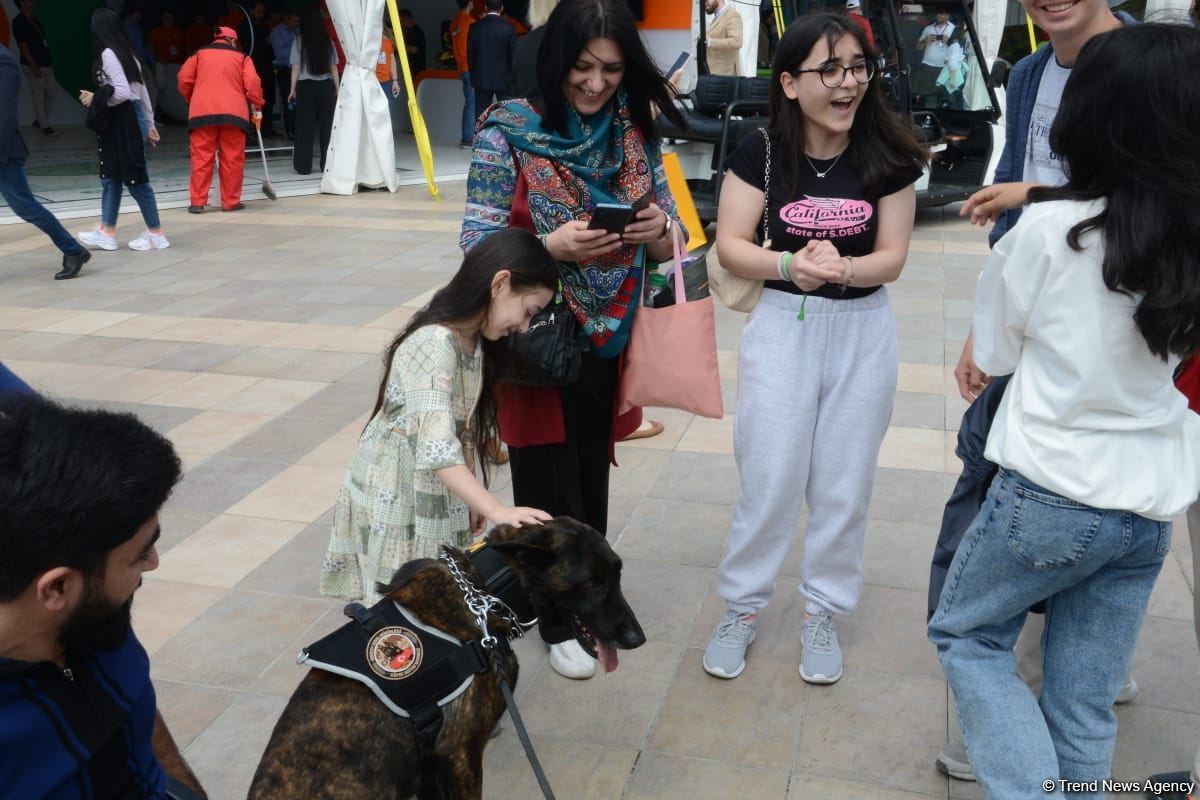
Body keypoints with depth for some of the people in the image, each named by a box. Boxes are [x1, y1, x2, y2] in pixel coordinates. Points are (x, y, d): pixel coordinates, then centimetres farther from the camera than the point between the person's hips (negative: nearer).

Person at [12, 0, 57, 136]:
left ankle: (39, 120, 25)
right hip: (33, 66, -8)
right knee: (38, 96, -2)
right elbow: (22, 46, -15)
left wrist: (50, 62, 17)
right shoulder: (19, 22, -11)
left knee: (52, 93, 12)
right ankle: (45, 126, 3)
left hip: (45, 64, 9)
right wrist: (34, 66, -20)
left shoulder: (33, 19, 14)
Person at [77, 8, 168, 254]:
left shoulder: (108, 54, -14)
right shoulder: (126, 53, 13)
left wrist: (95, 99, -9)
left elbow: (122, 92, -22)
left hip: (123, 121, -9)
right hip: (122, 120, 9)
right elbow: (142, 90, 16)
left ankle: (156, 234, 5)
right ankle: (107, 232, 17)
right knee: (111, 175, 12)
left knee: (135, 177, -2)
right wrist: (150, 122, 21)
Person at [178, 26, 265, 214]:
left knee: (201, 158, 2)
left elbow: (184, 79, 10)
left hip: (202, 112, 1)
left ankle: (197, 202, 0)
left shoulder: (199, 54, 17)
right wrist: (257, 105, 10)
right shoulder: (241, 57, 14)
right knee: (232, 159, 5)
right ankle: (231, 201, 7)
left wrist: (191, 99, 26)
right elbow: (252, 83, 0)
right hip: (233, 112, -1)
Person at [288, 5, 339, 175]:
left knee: (306, 126, 2)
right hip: (326, 86, 2)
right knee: (327, 126, 6)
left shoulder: (299, 40, -1)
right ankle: (328, 164, 8)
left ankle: (303, 166, 2)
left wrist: (293, 88, 4)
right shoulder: (327, 40, 5)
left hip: (305, 86, -2)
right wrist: (338, 88, 12)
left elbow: (296, 67, -2)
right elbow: (333, 67, 6)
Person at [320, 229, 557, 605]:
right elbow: (436, 450, -34)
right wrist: (497, 510, -38)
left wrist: (473, 499, 7)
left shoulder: (475, 341, 3)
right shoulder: (435, 344, -26)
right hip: (397, 493, -8)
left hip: (439, 492, 8)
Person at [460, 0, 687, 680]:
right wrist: (553, 247, -28)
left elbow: (669, 241, 6)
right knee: (548, 481, 6)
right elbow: (479, 242, -12)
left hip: (609, 339, 4)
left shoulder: (637, 132, 1)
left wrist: (659, 229, -17)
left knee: (592, 475, 13)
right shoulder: (509, 132, -11)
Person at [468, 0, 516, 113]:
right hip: (503, 79, -1)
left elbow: (470, 55, 4)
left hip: (481, 79, 2)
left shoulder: (475, 27, -2)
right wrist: (513, 78, 7)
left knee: (481, 115, 3)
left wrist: (473, 78, 13)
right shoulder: (508, 28, -8)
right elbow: (514, 55, -4)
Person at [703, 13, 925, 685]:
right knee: (769, 480, 2)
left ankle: (823, 612, 28)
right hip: (783, 326, -1)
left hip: (863, 332, 1)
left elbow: (892, 257, -6)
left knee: (844, 484, 9)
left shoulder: (888, 157, -6)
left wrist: (842, 268, -27)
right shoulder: (762, 152, -9)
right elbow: (731, 245, -8)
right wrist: (790, 264, -26)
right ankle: (743, 607, 22)